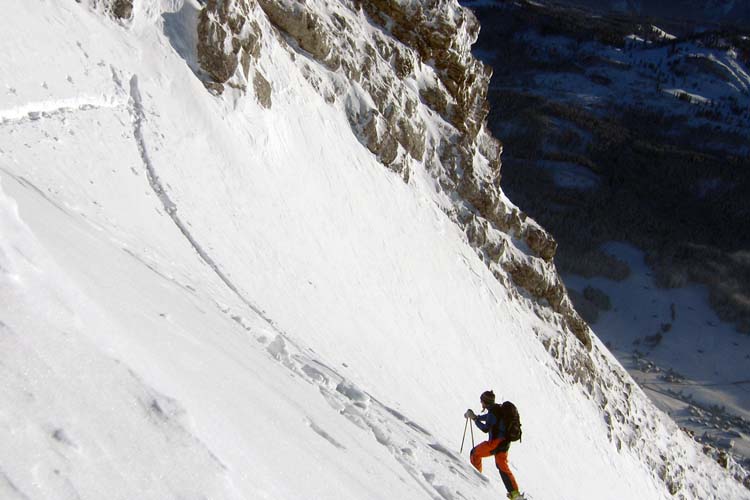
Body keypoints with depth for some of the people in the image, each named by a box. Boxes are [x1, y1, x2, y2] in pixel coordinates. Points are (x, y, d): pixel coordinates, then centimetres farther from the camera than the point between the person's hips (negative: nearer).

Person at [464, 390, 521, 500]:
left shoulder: (493, 412, -17)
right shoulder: (498, 409, 12)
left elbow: (485, 428, -19)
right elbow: (487, 417, 30)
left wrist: (475, 419, -11)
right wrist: (475, 416, 31)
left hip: (496, 442, -9)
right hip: (505, 441, 9)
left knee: (475, 453, 7)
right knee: (502, 466, 16)